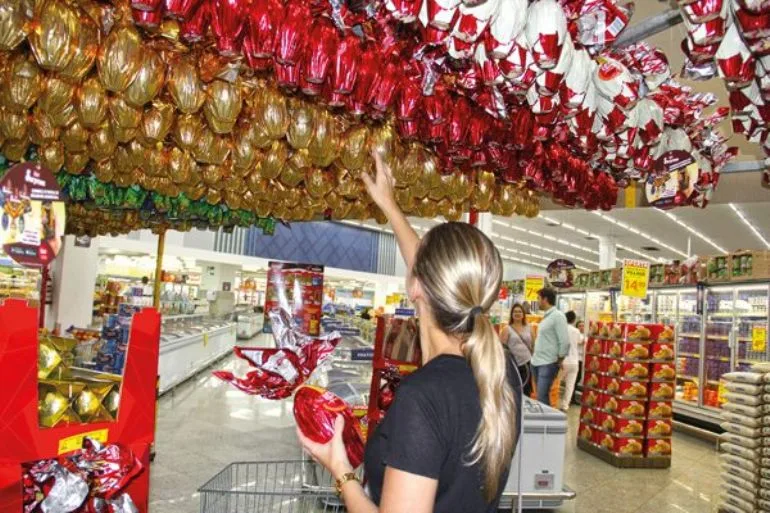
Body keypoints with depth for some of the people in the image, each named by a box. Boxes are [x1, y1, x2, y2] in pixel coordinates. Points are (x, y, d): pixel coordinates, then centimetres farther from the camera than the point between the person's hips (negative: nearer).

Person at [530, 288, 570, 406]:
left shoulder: (558, 316, -12)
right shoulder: (545, 316, 14)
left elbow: (565, 342, -16)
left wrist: (559, 361, -8)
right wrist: (535, 357, 16)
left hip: (548, 364, -9)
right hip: (536, 362, 9)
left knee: (542, 397, -11)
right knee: (540, 396, 14)